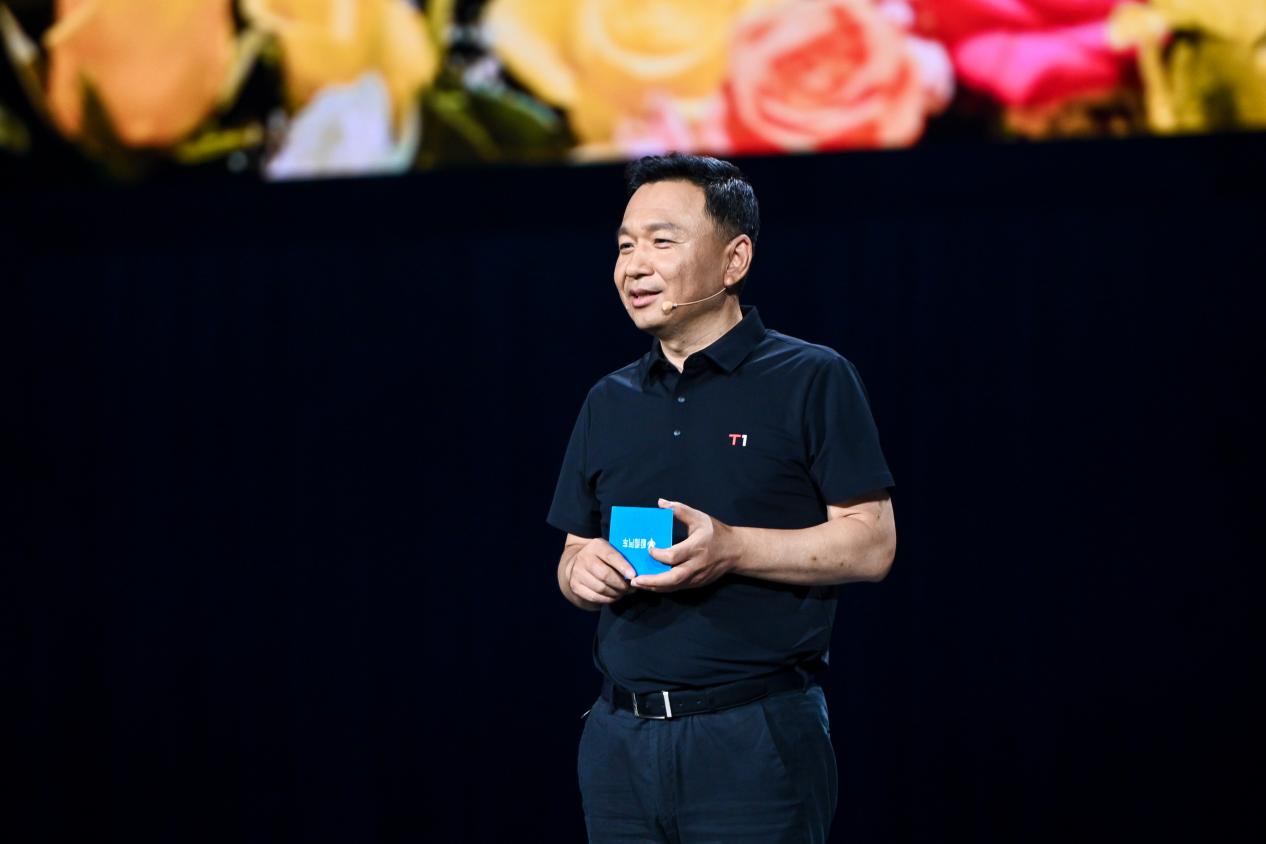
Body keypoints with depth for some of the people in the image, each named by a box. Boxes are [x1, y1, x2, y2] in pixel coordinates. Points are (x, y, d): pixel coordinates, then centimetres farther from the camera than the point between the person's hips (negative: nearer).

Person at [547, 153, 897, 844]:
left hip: (754, 735, -5)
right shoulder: (609, 403, 16)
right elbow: (575, 556, 20)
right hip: (620, 734, 5)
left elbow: (872, 544, -7)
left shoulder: (811, 381, -1)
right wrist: (580, 568, -4)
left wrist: (731, 548, -18)